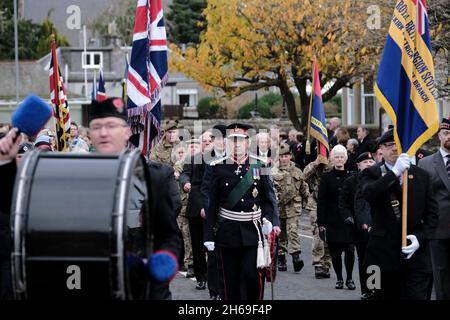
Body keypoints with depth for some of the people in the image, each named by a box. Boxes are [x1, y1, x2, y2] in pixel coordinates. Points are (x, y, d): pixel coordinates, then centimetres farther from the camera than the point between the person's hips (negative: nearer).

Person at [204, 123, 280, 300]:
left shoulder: (259, 166, 3)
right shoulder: (218, 167, 1)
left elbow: (269, 198, 5)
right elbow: (212, 204, 2)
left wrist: (272, 221, -10)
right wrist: (209, 235, -1)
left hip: (253, 231, 0)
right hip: (227, 232, 0)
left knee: (253, 276, -9)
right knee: (230, 280, 3)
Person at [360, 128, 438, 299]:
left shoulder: (421, 175, 9)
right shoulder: (371, 174, 4)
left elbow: (432, 213, 8)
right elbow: (368, 193, -19)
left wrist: (421, 238, -8)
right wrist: (395, 173, -26)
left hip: (416, 254, 1)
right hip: (383, 253, -1)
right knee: (385, 295, 9)